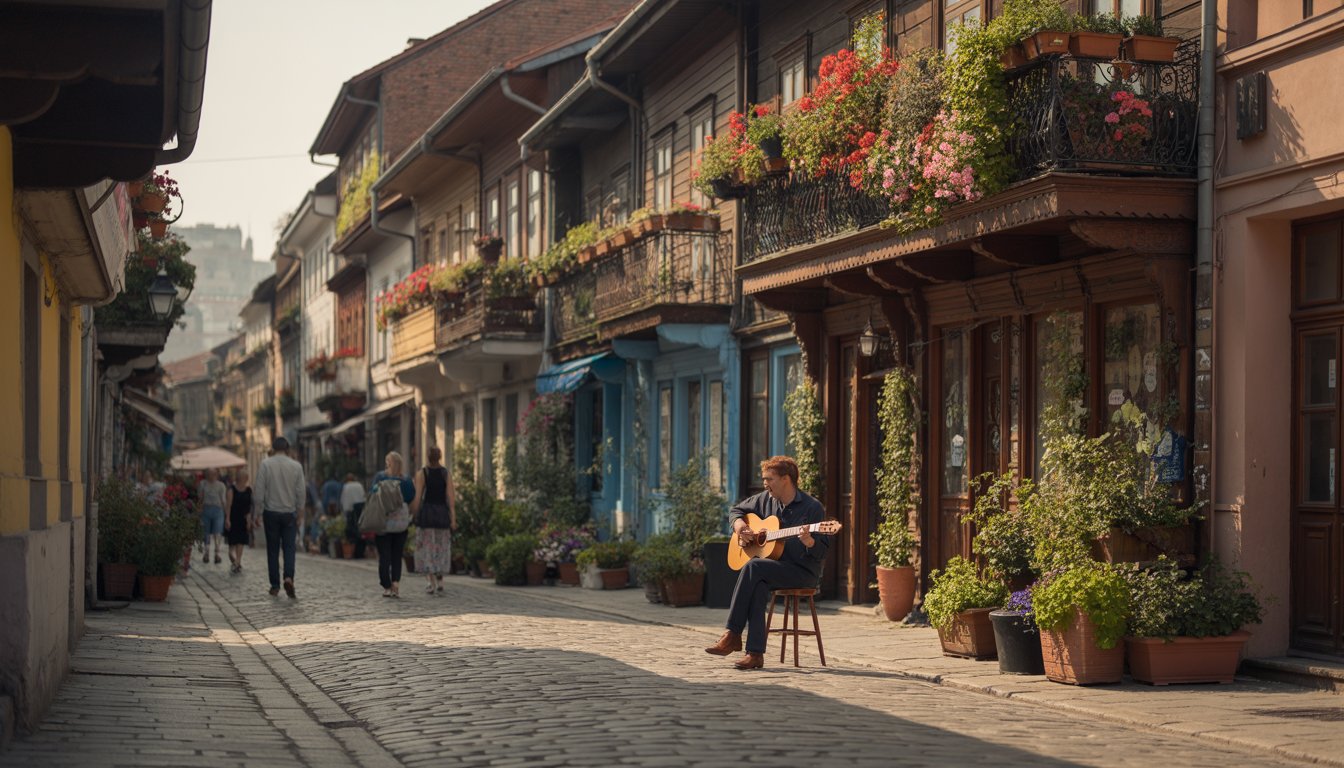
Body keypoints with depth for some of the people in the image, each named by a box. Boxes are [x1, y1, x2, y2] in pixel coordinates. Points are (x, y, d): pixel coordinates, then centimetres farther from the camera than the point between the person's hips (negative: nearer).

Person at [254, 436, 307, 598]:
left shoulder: (265, 464, -4)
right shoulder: (296, 466, -1)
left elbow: (259, 491, -6)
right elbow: (301, 492, 0)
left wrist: (260, 512, 2)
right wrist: (300, 515, 8)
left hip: (271, 512, 0)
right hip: (290, 513, 0)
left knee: (273, 550, 6)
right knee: (289, 548, 4)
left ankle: (275, 586, 8)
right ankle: (289, 577, -18)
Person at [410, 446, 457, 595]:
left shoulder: (422, 474, -5)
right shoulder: (447, 473, 0)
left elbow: (417, 497, -8)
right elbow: (451, 497, -5)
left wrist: (413, 516, 1)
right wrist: (453, 518, -4)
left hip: (426, 512, -2)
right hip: (442, 514, 2)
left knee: (427, 549, 4)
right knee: (441, 549, 13)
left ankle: (432, 582, -4)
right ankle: (440, 582, 7)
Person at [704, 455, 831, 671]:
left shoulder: (812, 508, -7)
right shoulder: (766, 499, 11)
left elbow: (822, 552, -10)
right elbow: (736, 510, 27)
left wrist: (809, 542, -32)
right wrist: (739, 524, 5)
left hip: (803, 572, -4)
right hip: (772, 570, 5)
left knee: (753, 566, -30)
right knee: (758, 585, -33)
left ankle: (732, 635, -27)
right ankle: (755, 653, -37)